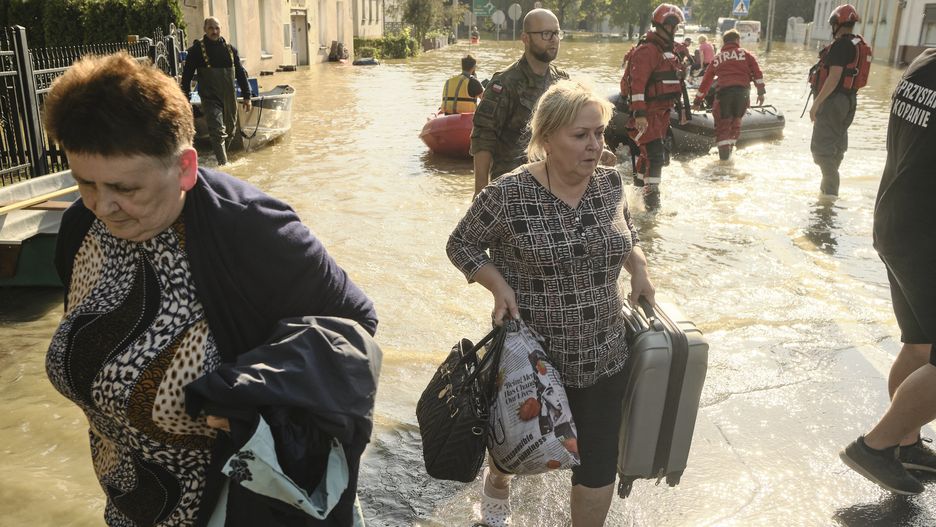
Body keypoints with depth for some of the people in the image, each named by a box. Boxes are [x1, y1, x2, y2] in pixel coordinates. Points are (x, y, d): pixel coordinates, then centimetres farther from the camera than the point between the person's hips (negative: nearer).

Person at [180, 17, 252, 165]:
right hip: (210, 99, -5)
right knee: (218, 132, -13)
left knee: (230, 131, 13)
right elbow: (187, 75, 0)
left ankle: (222, 157, 33)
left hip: (229, 98, 5)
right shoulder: (197, 49, -3)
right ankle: (223, 164, -13)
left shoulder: (230, 49, 8)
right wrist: (186, 98, -3)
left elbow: (240, 73, 14)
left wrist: (246, 96, 10)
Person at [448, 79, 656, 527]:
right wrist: (498, 285, -20)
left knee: (599, 460, 11)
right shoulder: (508, 195, -18)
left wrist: (638, 268, -1)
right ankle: (497, 482, 58)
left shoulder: (610, 184, -2)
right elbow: (461, 245, -6)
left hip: (603, 356, 3)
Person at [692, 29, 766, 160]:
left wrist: (698, 101, 26)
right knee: (736, 121, 17)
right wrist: (761, 92, 7)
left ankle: (724, 153, -4)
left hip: (724, 91, 0)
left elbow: (706, 80, 22)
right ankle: (729, 149, 17)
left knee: (723, 123, 6)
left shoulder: (717, 58, 21)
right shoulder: (745, 53, 16)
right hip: (743, 91, 0)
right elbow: (757, 72, 5)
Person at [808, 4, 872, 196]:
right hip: (848, 100, 10)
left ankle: (830, 189, -11)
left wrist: (816, 103, -24)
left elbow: (834, 77, -24)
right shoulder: (859, 45, 14)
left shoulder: (841, 45, -16)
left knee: (821, 146, -9)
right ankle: (830, 187, 30)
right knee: (836, 144, 18)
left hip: (833, 100, -10)